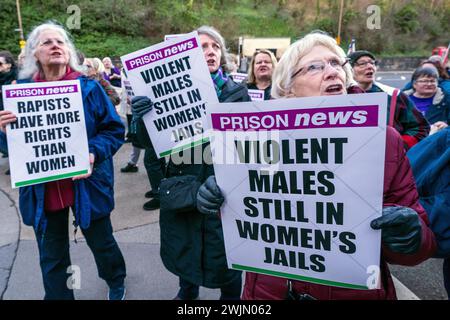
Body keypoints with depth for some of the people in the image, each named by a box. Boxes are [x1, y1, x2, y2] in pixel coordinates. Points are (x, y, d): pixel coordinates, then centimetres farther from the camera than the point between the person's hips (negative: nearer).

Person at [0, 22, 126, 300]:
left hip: (86, 183, -1)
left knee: (101, 242, 19)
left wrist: (94, 154, -22)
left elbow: (115, 129, -5)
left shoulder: (88, 87, -5)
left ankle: (116, 282, 51)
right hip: (42, 190, 2)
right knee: (52, 257, 16)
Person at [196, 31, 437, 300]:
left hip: (357, 291, 0)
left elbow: (422, 238, -5)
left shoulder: (385, 140, -10)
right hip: (270, 290, 1)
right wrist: (221, 196, -18)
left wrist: (410, 236, -27)